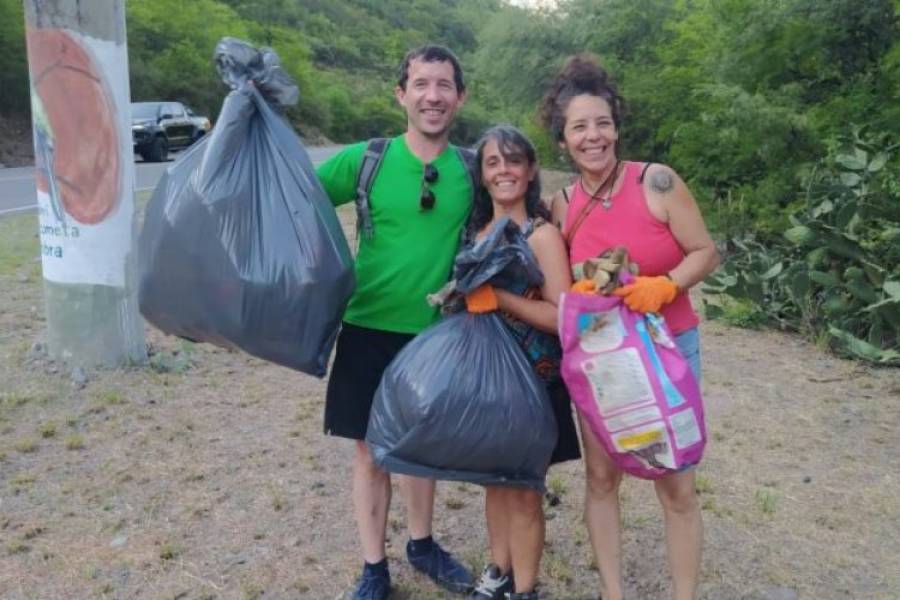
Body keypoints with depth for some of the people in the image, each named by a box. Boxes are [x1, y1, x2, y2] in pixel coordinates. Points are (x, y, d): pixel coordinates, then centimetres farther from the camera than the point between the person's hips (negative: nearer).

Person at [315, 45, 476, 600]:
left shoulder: (471, 170, -1)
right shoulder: (365, 159, -8)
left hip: (439, 332, 2)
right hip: (372, 329, -2)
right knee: (372, 450, 8)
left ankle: (422, 544, 40)